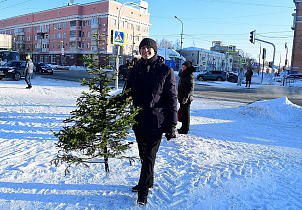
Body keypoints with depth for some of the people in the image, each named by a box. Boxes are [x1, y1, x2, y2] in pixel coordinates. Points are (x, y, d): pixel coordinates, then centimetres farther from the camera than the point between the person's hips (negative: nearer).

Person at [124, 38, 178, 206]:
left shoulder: (166, 71, -5)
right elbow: (128, 94, 13)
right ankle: (148, 182, 36)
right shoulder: (135, 70, 7)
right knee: (143, 154, 16)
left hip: (156, 120, -4)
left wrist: (172, 124, -8)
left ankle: (143, 191, 13)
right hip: (139, 119, 5)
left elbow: (172, 98, -5)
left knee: (149, 156, 0)